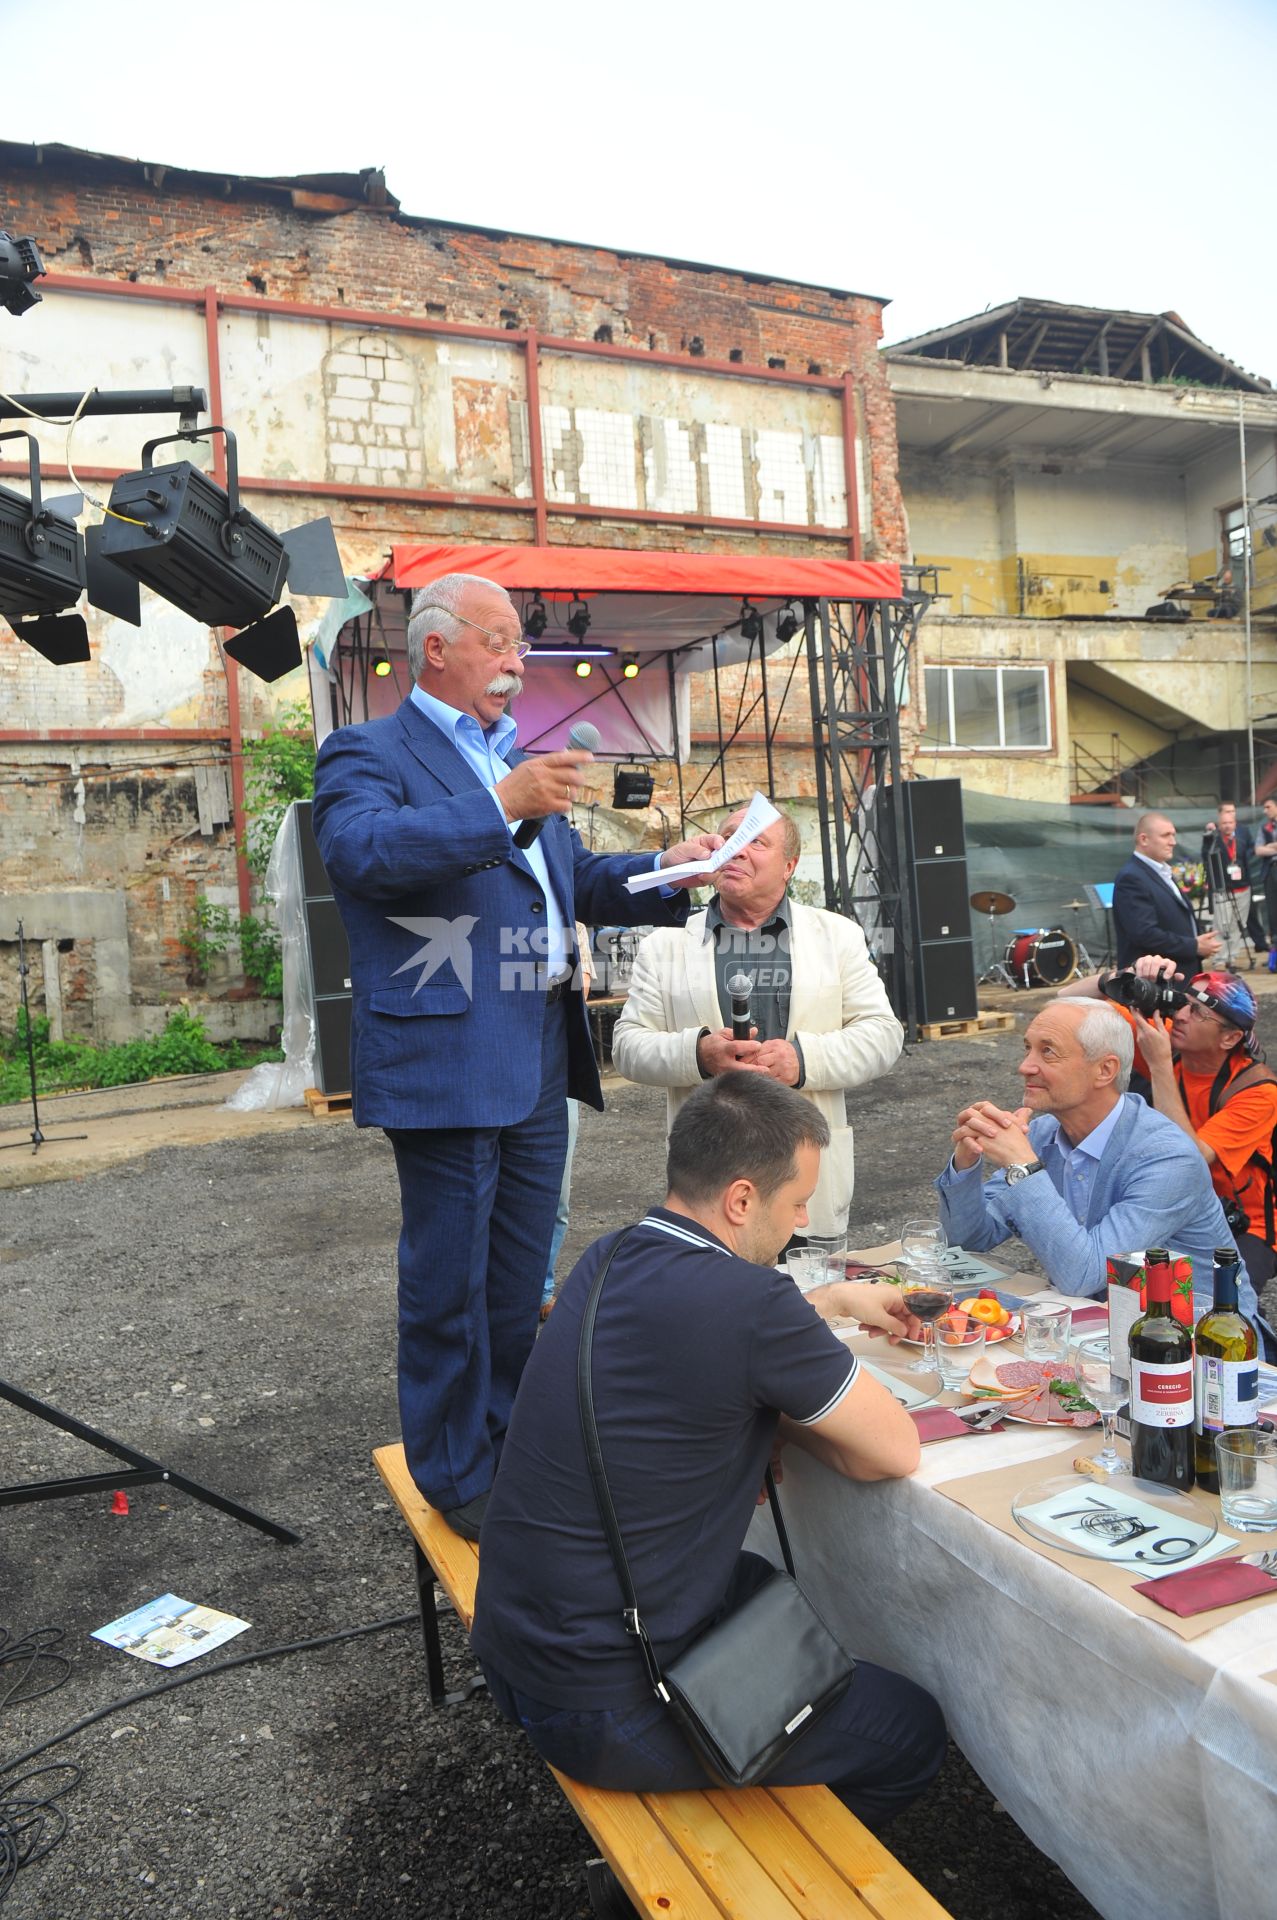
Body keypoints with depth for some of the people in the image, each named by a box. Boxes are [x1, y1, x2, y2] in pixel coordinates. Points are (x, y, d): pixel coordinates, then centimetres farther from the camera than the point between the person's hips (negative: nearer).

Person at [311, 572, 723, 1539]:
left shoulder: (518, 762, 21)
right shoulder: (369, 753, -4)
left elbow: (577, 879, 24)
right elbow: (363, 848, -24)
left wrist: (668, 871, 7)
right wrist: (503, 806, -29)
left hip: (541, 1060, 8)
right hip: (445, 1060, -7)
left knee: (521, 1278, 18)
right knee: (449, 1283, 4)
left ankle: (516, 1449, 35)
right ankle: (459, 1478, 22)